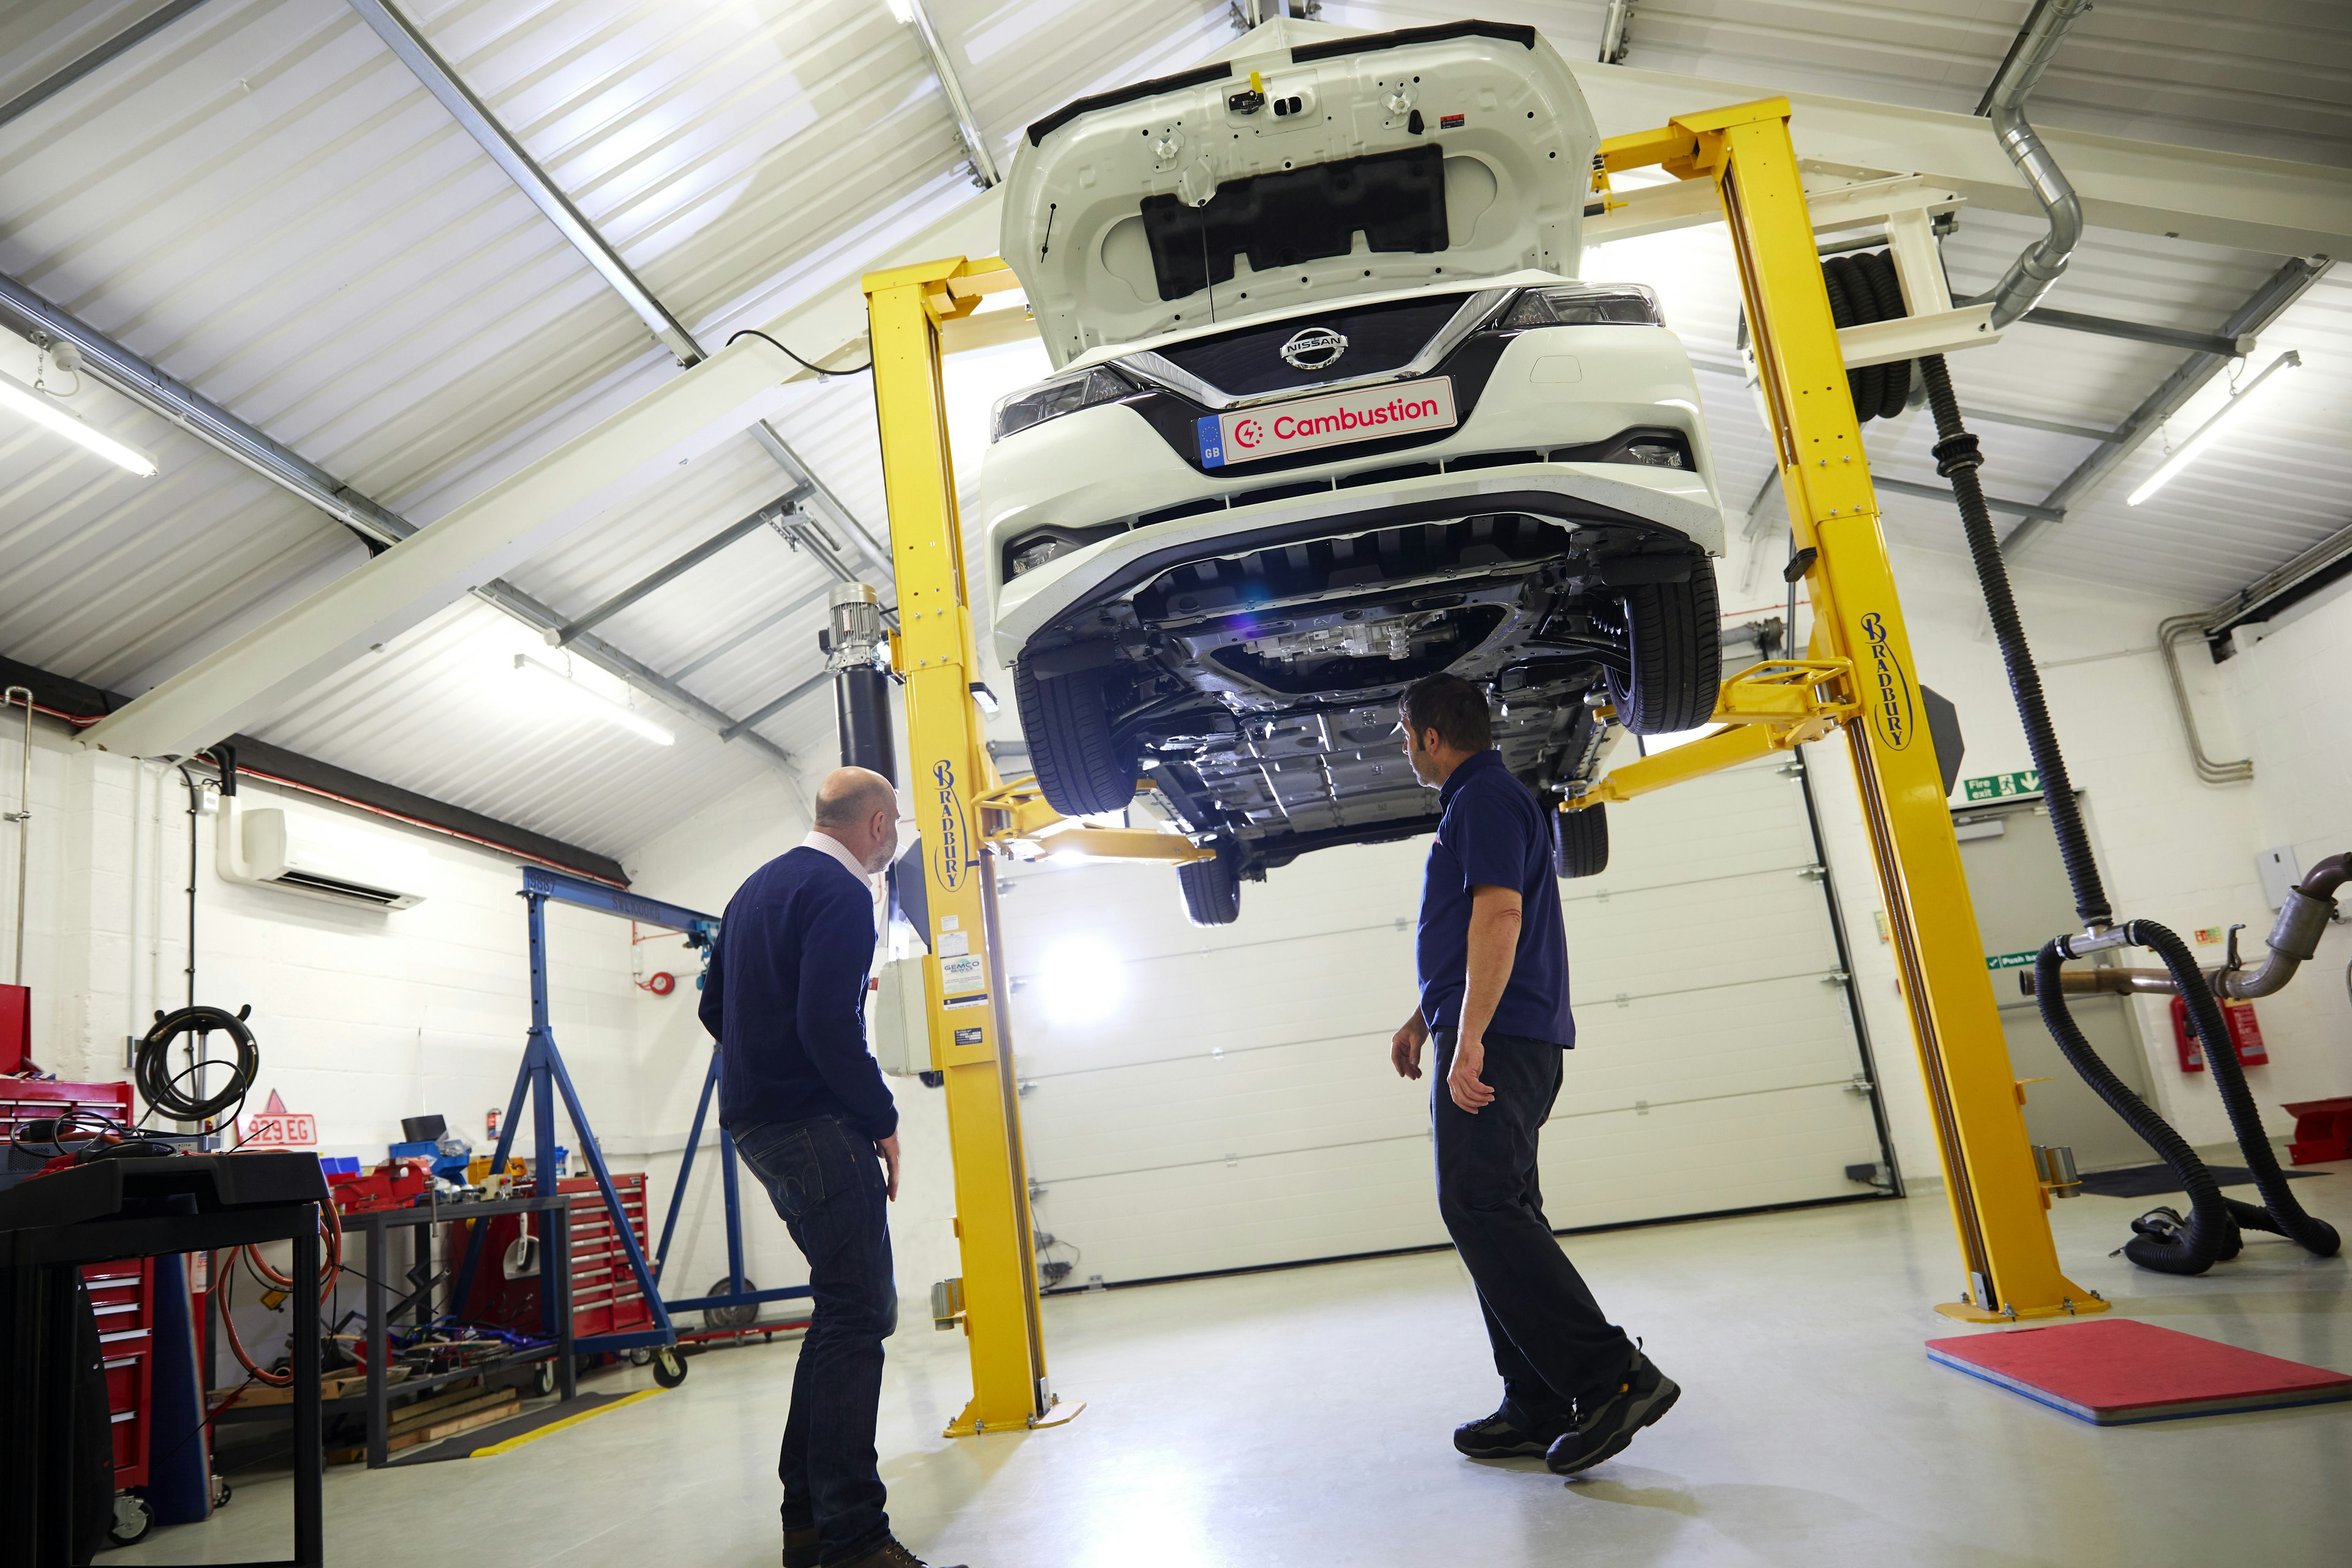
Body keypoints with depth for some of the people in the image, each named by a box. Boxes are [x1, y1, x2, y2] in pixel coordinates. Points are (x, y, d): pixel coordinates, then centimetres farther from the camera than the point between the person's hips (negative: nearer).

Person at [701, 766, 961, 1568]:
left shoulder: (758, 886, 18)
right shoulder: (841, 893, -13)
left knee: (849, 1305, 16)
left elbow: (715, 1005, 23)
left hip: (754, 1118, 10)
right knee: (857, 1313, -6)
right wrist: (884, 1120, -13)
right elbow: (829, 1025, -23)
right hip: (813, 1124, -10)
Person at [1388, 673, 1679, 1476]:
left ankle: (1612, 1375, -13)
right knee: (1495, 1215, 10)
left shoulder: (1486, 798, -9)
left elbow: (1499, 916, -21)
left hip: (1496, 1040, -11)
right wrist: (1422, 1020, 30)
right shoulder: (1479, 800, 24)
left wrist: (1468, 1040, -25)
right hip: (1496, 1040, 11)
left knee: (1479, 1207, -15)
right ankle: (1538, 1408, 14)